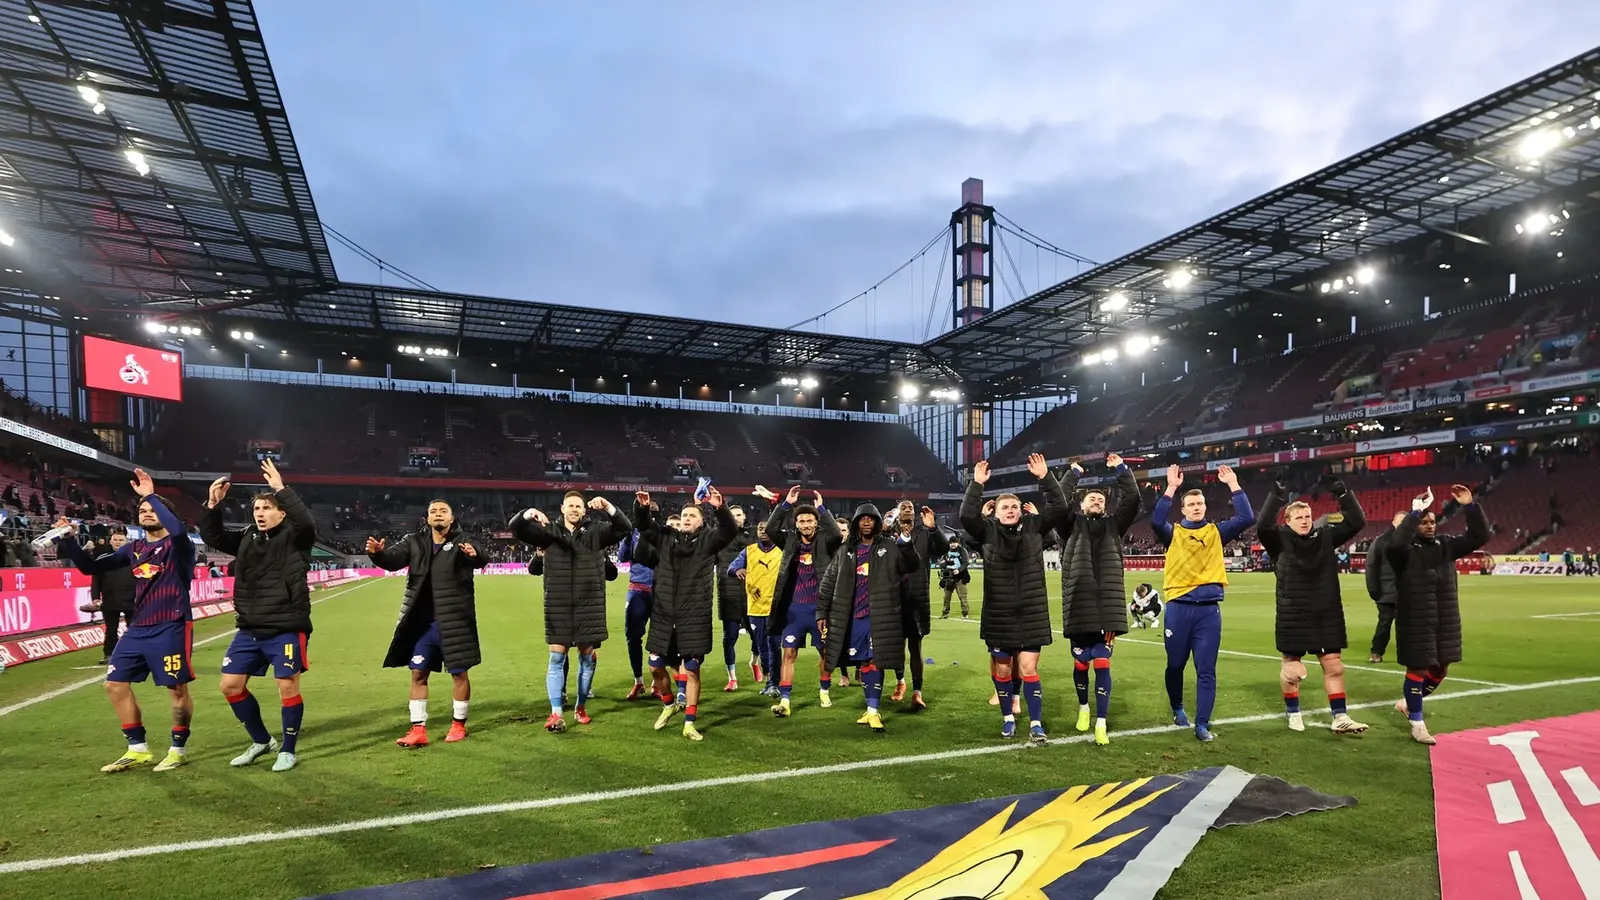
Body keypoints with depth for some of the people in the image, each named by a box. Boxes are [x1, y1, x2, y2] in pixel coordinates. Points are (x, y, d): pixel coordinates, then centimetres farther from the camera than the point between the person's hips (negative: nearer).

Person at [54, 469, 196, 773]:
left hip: (171, 627, -7)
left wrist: (151, 495, -26)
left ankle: (178, 750, 15)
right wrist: (70, 540, -2)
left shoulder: (178, 545, -7)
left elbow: (178, 528, -31)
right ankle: (137, 748, 20)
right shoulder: (132, 548, 12)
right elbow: (91, 567, 13)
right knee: (115, 684, 8)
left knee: (177, 688, -2)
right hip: (138, 628, 7)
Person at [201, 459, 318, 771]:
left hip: (286, 628, -7)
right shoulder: (247, 538, 11)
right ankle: (262, 741, 27)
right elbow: (212, 537, 10)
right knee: (230, 685, 9)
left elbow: (306, 522, -27)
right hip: (249, 629, 7)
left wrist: (281, 489, -31)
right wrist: (213, 505, -5)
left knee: (288, 686, -4)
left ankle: (288, 750, 14)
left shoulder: (294, 537, -7)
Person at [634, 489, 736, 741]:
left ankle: (689, 724, 12)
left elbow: (730, 530, -15)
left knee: (691, 671, 1)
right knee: (656, 666, 12)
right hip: (663, 616, 4)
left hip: (694, 618, -3)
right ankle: (669, 705, 39)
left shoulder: (708, 540, -1)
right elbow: (644, 526, 5)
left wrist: (720, 508, -33)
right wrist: (641, 508, -16)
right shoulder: (665, 538, 8)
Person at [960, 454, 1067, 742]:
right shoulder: (988, 532, -2)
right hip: (999, 615, 0)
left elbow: (1059, 507, -5)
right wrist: (976, 484, -24)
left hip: (1031, 614, 0)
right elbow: (967, 516, -18)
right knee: (1002, 669, 10)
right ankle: (1008, 718, 27)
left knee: (1029, 669, -1)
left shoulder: (1033, 527, 2)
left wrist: (1045, 477, -15)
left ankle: (1036, 723, 8)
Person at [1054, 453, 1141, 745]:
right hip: (1079, 608, -1)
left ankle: (1101, 724, 3)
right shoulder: (1071, 525, 8)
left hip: (1107, 608, 1)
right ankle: (1083, 707, 34)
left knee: (1102, 664, -1)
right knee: (1081, 663, 9)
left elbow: (1132, 500, 3)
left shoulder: (1113, 525, 13)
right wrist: (1073, 474, -3)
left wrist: (1121, 470, 1)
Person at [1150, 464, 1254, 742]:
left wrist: (1233, 485, -6)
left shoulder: (1217, 531, 9)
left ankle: (1202, 724, 5)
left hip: (1209, 608, 1)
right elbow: (1156, 521, -18)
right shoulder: (1173, 533, 3)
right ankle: (1177, 709, 35)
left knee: (1206, 670, 0)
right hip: (1179, 607, -1)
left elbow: (1247, 518, -4)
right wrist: (1171, 488, -21)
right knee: (1175, 665, 12)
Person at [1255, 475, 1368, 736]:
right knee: (1291, 668, 8)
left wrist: (1342, 493, -14)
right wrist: (1276, 498, -32)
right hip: (1292, 615, -3)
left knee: (1334, 665, 7)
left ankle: (1340, 718, 17)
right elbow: (1262, 526, -26)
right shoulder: (1280, 540, -8)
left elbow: (1357, 522, -3)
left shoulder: (1326, 535, 3)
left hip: (1327, 614, 3)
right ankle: (1293, 713, 26)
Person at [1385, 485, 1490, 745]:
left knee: (1440, 669, 16)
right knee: (1417, 668, 2)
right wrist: (1415, 513, -36)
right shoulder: (1405, 550, -12)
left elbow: (1480, 536, -1)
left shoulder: (1446, 544, 6)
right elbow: (1394, 544, -36)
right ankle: (1417, 723, 14)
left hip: (1445, 620, 6)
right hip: (1415, 621, -6)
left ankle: (1409, 703, 38)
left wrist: (1470, 507, -15)